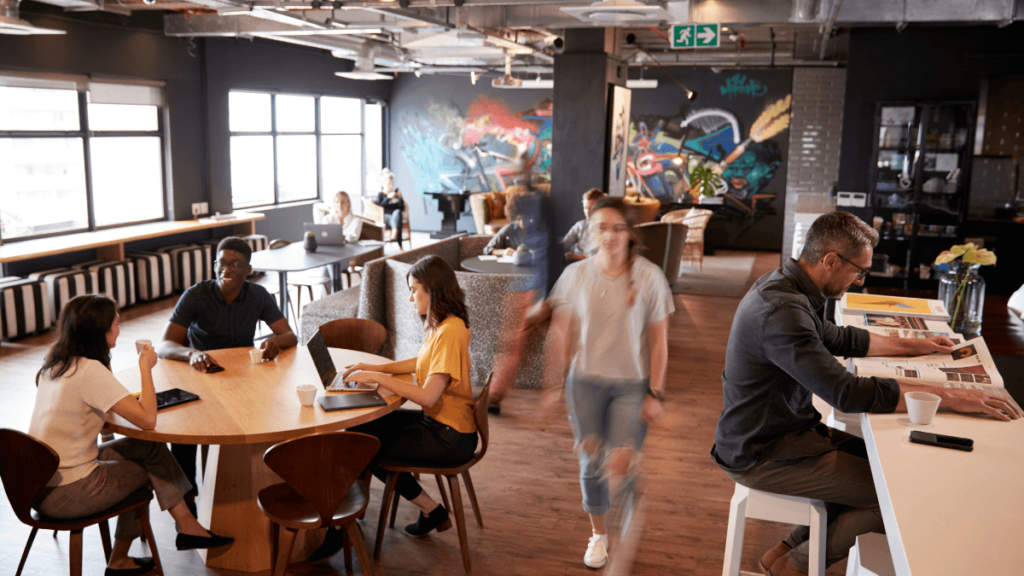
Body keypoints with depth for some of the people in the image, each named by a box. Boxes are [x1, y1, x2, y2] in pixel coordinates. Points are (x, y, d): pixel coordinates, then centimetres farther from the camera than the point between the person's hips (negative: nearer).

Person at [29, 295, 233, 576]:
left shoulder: (56, 363, 5)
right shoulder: (90, 370, -23)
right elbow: (147, 419, -27)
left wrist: (128, 400, 3)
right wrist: (146, 367, -15)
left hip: (39, 482, 8)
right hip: (65, 496, -8)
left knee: (147, 447, 9)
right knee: (152, 468, 11)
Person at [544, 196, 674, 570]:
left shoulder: (649, 277, -8)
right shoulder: (576, 275, -3)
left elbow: (658, 341, -4)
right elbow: (560, 334, 3)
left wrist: (655, 394, -6)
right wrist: (554, 385, 3)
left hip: (631, 384, -2)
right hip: (586, 381, 2)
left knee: (621, 466, -12)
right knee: (591, 463, 9)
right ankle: (598, 535, 33)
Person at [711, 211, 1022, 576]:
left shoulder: (781, 286, 4)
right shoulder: (782, 311, -29)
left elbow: (839, 339, 20)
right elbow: (848, 393, -32)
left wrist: (915, 347, 23)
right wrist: (950, 397, -24)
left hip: (777, 432, 10)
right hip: (762, 457, -10)